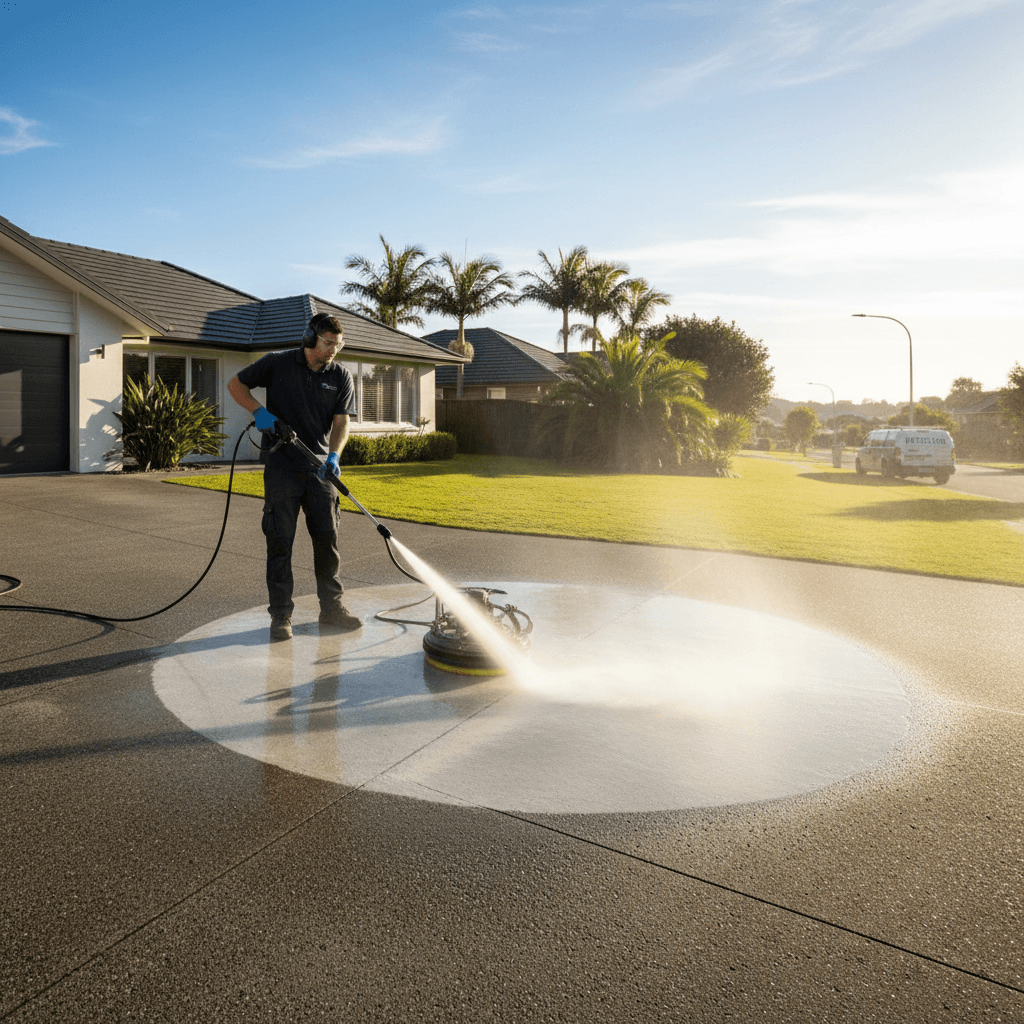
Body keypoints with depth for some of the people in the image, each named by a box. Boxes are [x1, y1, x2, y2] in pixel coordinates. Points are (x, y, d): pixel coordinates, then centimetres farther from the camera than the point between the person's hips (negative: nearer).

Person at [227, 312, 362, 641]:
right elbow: (235, 384, 7)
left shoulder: (342, 377, 4)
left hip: (321, 468, 2)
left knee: (328, 539, 5)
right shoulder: (278, 364, 0)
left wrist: (333, 455, -21)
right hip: (282, 468, -2)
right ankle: (280, 615, 8)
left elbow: (341, 422, -3)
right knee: (280, 540, 0)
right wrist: (259, 411, -11)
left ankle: (331, 609, 17)